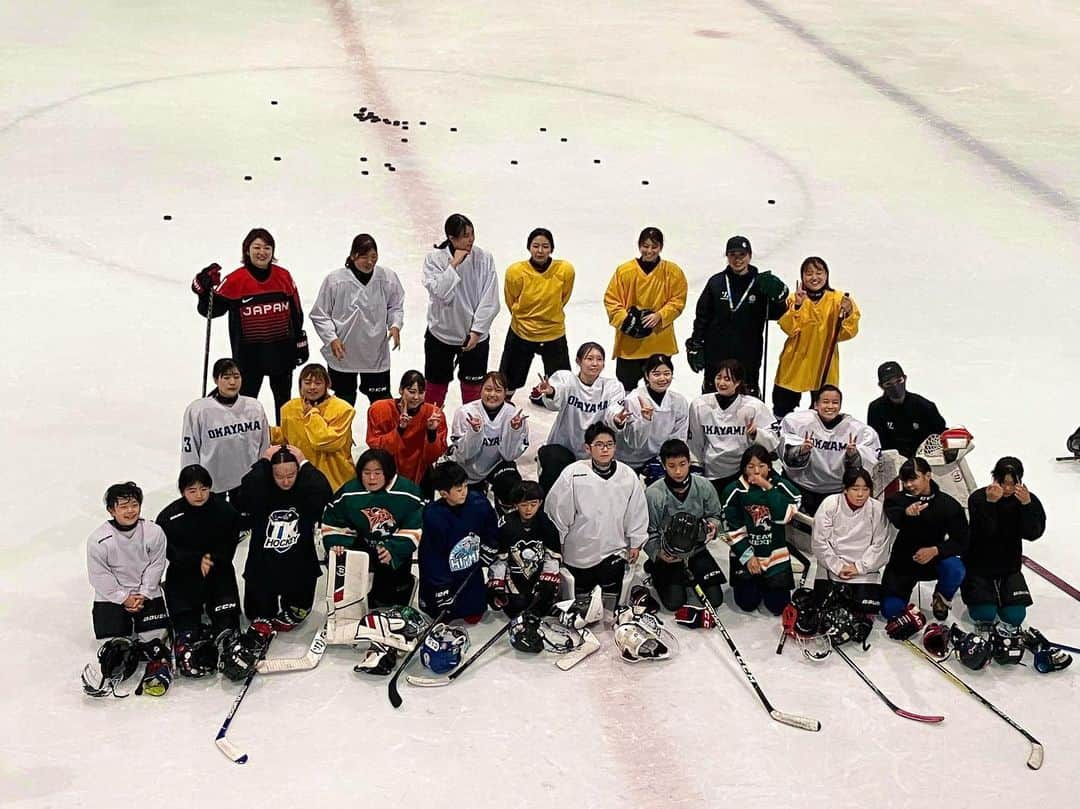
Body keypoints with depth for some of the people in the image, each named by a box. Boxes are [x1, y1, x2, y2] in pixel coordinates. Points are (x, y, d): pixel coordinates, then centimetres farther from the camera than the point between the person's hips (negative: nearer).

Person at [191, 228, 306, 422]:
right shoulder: (235, 280, -12)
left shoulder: (284, 276, -2)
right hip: (249, 353, -3)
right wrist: (205, 291, -29)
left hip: (281, 350, 3)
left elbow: (295, 313, 6)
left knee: (284, 399, 19)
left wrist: (300, 343, 8)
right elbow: (211, 310, -10)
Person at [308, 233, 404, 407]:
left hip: (376, 354, 1)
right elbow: (319, 315, -6)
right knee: (344, 401, 15)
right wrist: (332, 339, -16)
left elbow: (396, 307, 9)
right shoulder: (335, 280, -16)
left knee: (381, 400, 11)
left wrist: (395, 325, -9)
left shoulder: (388, 278, -9)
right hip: (343, 355, -1)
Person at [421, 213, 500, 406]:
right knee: (436, 386, 13)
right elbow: (438, 292, -23)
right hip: (441, 333, 0)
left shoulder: (484, 258, -10)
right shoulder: (434, 258, -10)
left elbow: (490, 301, -9)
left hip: (475, 336, 0)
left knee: (473, 388, 10)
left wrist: (476, 331, -12)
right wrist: (454, 264, -23)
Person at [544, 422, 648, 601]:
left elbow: (637, 511, 4)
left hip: (614, 552, 1)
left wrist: (636, 543, 9)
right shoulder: (573, 474, -14)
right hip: (580, 551, -1)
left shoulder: (628, 476, -6)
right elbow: (556, 507, -6)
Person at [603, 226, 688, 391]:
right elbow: (611, 299, -2)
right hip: (629, 342, -1)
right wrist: (624, 319, -16)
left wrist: (660, 316, -15)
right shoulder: (624, 271, -6)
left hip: (660, 342, 1)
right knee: (626, 387, 8)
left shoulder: (673, 271, -3)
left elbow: (678, 300, 1)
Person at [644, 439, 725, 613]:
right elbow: (648, 532, -10)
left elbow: (716, 515, 6)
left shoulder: (704, 486, -10)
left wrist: (712, 525, -17)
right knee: (675, 602, -13)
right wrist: (658, 553, -26)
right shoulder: (653, 493, -18)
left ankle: (690, 577, 25)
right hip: (667, 554, -2)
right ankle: (657, 575, 20)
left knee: (715, 598, -6)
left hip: (696, 550, 3)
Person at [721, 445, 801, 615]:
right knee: (748, 604, -3)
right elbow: (733, 529, -7)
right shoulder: (734, 491, -7)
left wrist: (768, 488, -21)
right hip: (746, 552, 0)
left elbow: (784, 516, -18)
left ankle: (766, 583, 31)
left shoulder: (781, 486, -5)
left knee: (778, 606, -2)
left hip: (776, 554, 1)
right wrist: (748, 556, -11)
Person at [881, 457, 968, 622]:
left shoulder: (948, 504, -12)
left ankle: (942, 599, 2)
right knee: (890, 611, -13)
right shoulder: (898, 500, -11)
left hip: (935, 559, -1)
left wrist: (935, 550, -31)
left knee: (955, 569, -34)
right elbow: (894, 517, -35)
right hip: (903, 561, 1)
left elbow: (961, 541, -14)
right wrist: (907, 513, -59)